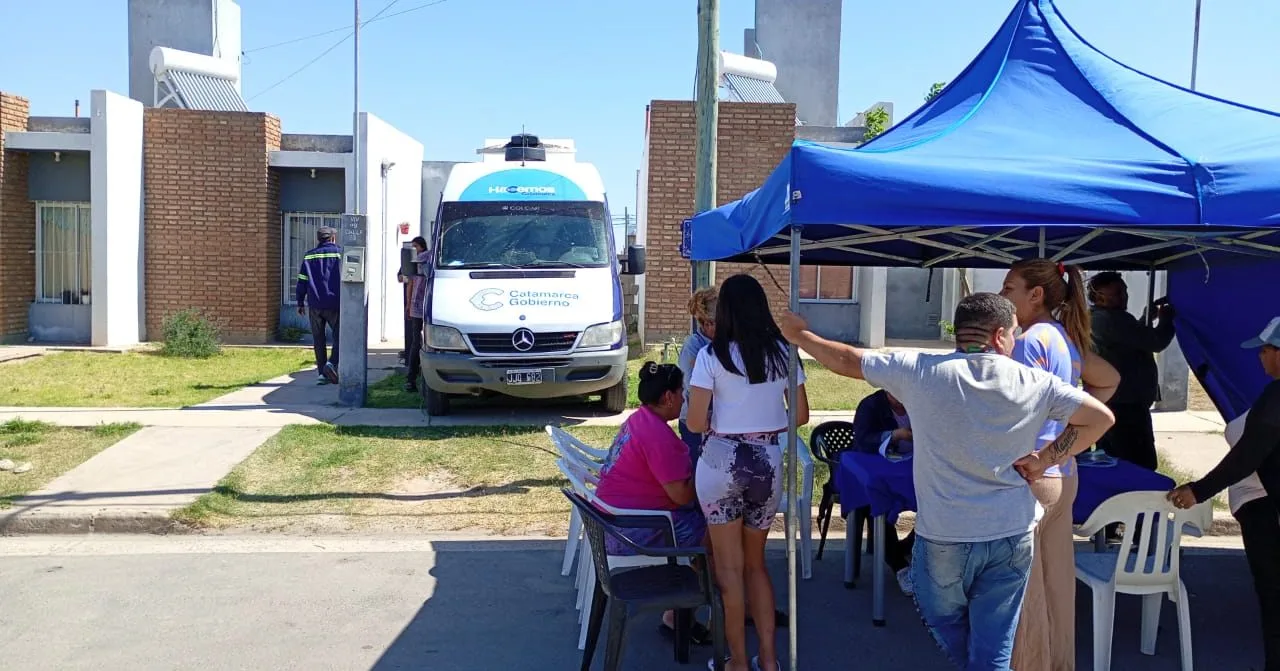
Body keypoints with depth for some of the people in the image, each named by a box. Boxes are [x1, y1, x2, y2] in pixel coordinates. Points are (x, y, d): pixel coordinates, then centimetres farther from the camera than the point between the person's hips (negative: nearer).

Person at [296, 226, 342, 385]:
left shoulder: (309, 256, 10)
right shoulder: (340, 253, 0)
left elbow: (302, 281, 9)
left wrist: (300, 302, 14)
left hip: (314, 305, 3)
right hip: (334, 304, -3)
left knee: (318, 339, 8)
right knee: (339, 336, 5)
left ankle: (322, 373, 7)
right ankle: (332, 363, -18)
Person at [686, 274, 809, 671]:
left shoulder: (712, 356, -10)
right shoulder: (782, 352, 1)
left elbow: (695, 424, -11)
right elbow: (801, 416, 5)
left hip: (723, 462, -4)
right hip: (768, 462, 4)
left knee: (730, 567, 9)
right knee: (755, 563, 19)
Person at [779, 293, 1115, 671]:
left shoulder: (922, 371, -9)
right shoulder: (1034, 382, -4)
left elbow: (848, 361, -1)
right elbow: (1101, 417, 2)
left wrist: (798, 335, 14)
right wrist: (1046, 458, 4)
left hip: (944, 536, -2)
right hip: (1012, 535, 2)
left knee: (946, 624, 24)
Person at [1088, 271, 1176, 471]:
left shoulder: (1093, 320, 17)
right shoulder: (1113, 319, -15)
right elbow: (1155, 342, -16)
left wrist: (1148, 317, 21)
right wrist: (1167, 317, 1)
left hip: (1105, 404, 11)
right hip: (1126, 406, -11)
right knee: (1142, 467, -9)